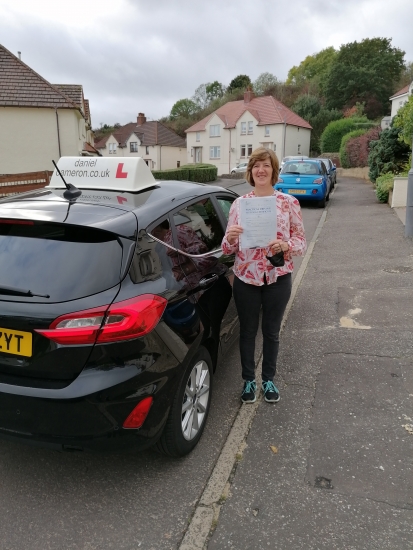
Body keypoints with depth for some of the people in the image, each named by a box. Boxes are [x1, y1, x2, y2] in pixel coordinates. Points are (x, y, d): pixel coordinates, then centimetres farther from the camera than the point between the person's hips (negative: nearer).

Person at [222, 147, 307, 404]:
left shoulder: (289, 202, -3)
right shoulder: (239, 204, 0)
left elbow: (302, 242, -1)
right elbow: (229, 248, 3)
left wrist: (286, 245, -22)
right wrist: (229, 238, -20)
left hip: (278, 279, 0)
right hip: (246, 278, 1)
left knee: (272, 331, 15)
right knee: (248, 331, 14)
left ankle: (269, 379, 36)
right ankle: (249, 380, 33)